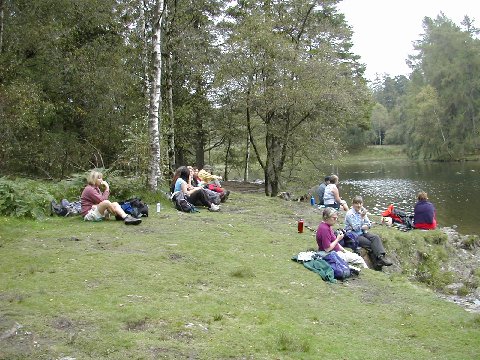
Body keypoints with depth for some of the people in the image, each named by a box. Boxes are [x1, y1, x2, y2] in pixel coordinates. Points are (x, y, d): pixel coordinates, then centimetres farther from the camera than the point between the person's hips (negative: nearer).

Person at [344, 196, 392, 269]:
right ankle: (377, 262, -21)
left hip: (363, 232, 6)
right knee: (369, 243, -26)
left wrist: (363, 227, -13)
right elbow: (356, 228, -18)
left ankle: (381, 256, -36)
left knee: (376, 237, -22)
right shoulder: (350, 214, -12)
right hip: (353, 235, -6)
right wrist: (362, 217, -22)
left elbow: (369, 225, 8)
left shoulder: (362, 211, 8)